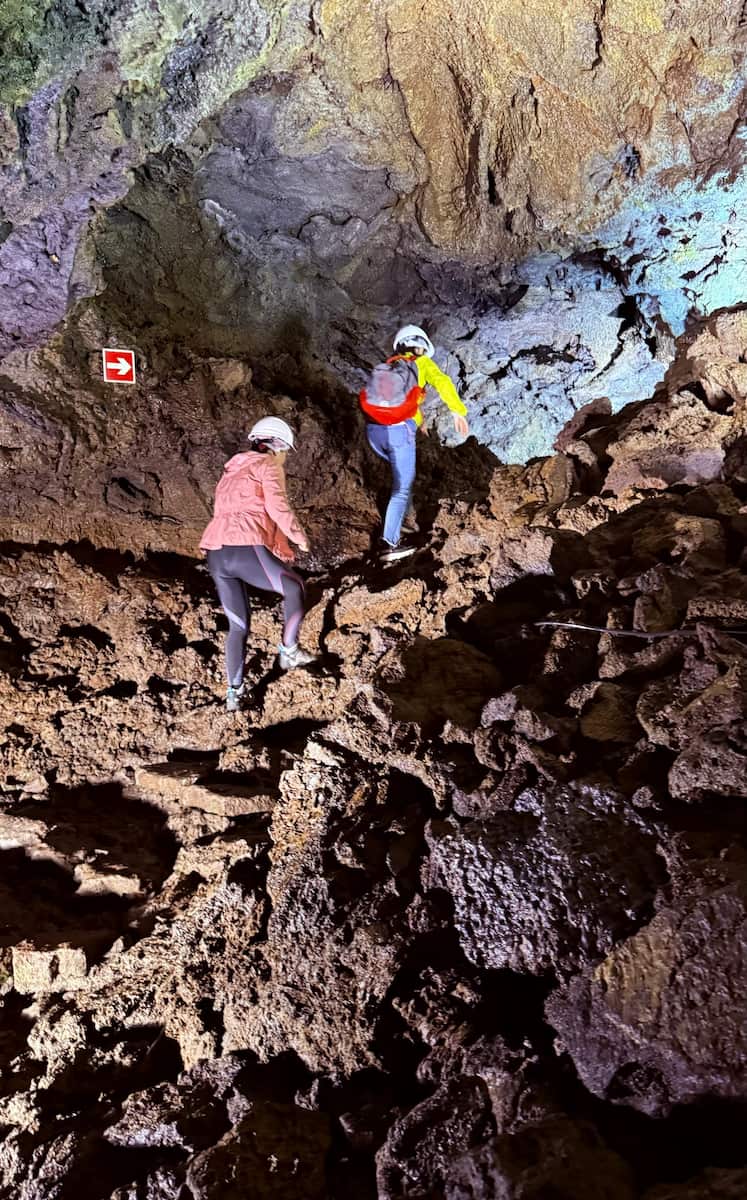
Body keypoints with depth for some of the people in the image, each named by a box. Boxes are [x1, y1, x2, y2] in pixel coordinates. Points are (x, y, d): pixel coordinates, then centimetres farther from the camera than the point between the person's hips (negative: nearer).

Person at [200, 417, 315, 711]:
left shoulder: (232, 472, 31)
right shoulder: (269, 467, 6)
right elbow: (276, 507, -11)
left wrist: (280, 546, 34)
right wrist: (299, 536, 4)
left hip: (216, 556, 8)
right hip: (245, 549, -8)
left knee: (237, 626, 18)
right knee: (294, 588, 19)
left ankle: (234, 693, 17)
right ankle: (289, 650, 22)